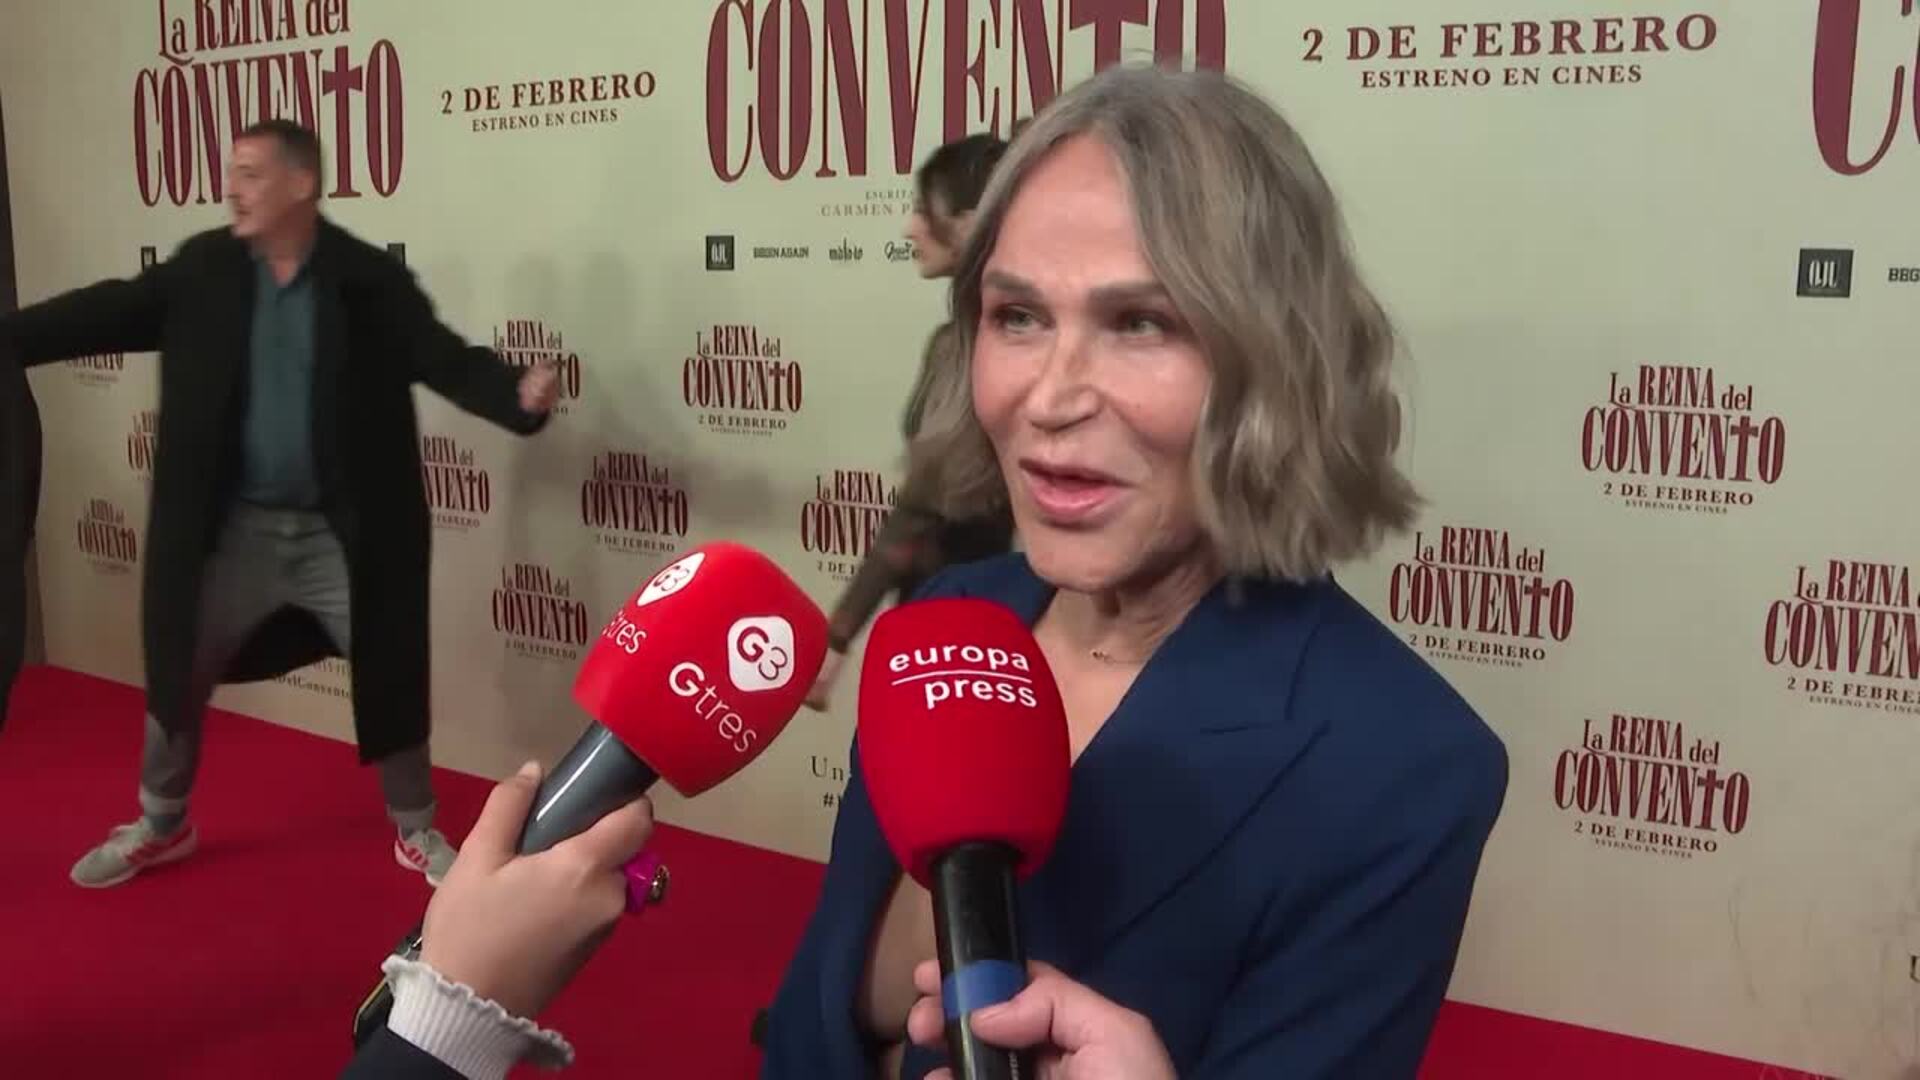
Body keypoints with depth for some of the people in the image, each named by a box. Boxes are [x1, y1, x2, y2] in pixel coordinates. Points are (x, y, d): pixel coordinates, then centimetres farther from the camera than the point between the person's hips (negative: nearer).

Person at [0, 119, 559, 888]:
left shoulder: (371, 281, -11)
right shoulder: (203, 269, -2)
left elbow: (447, 358, -17)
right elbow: (108, 312, -2)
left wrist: (519, 396, -36)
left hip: (343, 534, -3)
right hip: (233, 528, 3)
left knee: (390, 679, 6)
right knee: (177, 675, 15)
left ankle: (417, 833, 27)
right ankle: (160, 825, 39)